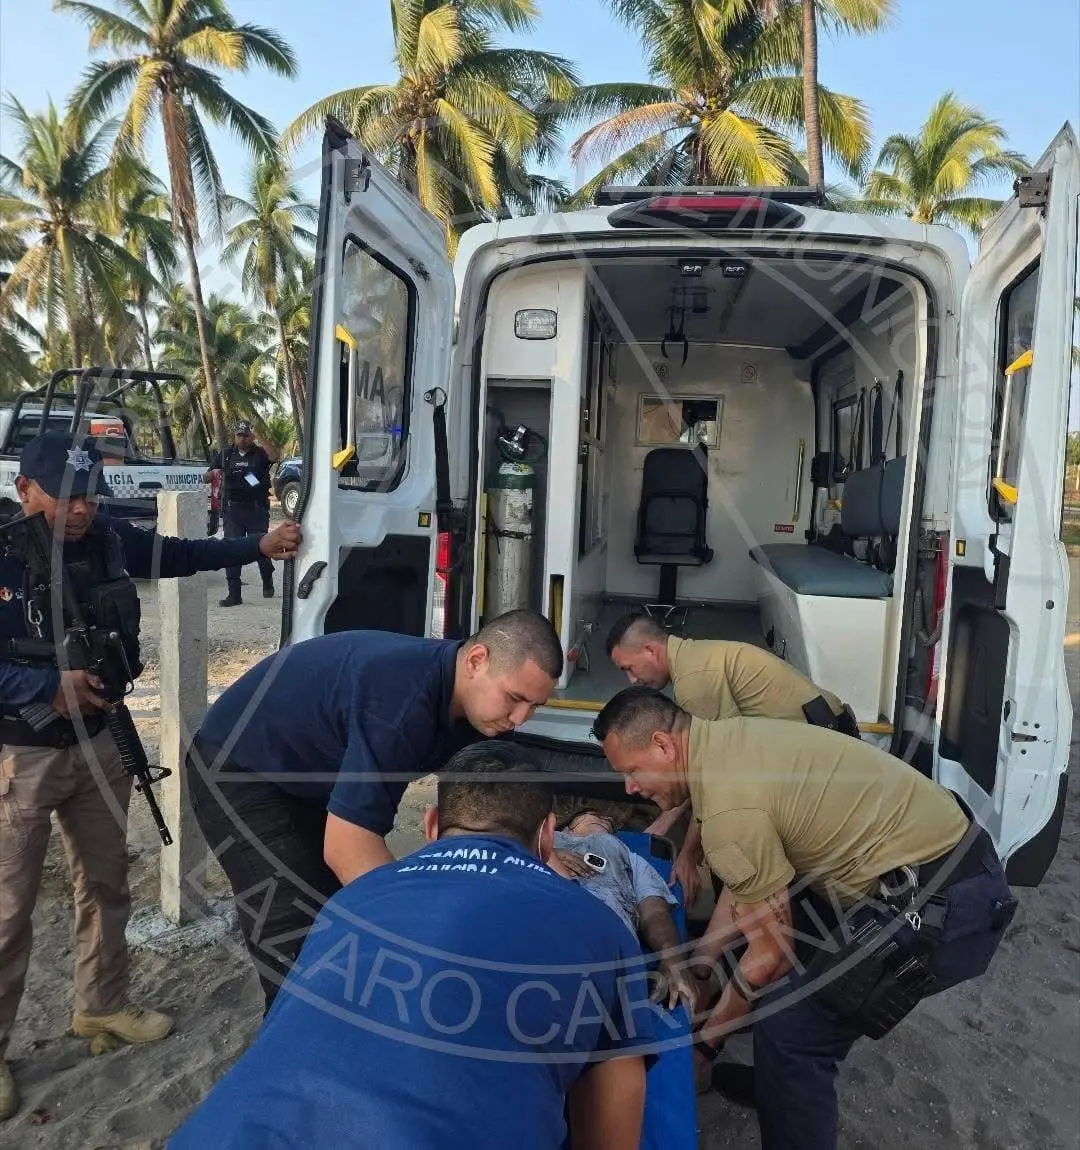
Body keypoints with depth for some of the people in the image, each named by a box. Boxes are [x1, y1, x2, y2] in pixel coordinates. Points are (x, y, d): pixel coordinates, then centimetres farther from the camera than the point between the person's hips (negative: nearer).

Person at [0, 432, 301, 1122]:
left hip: (99, 740, 6)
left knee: (106, 881, 18)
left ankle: (102, 1006, 39)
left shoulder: (108, 540, -3)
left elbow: (182, 555, 10)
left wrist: (259, 547, 2)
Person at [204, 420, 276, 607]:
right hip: (232, 508, 3)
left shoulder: (260, 453, 4)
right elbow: (206, 477, 16)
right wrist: (213, 473, -6)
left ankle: (268, 582, 28)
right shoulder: (225, 455, 14)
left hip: (257, 509, -3)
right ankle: (234, 594, 1)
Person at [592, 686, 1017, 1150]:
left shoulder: (729, 805, -23)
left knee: (788, 1024, -11)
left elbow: (773, 952, -11)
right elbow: (744, 885, 16)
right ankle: (784, 1077, 40)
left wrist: (703, 1042, 3)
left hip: (942, 902, -10)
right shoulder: (726, 742, 4)